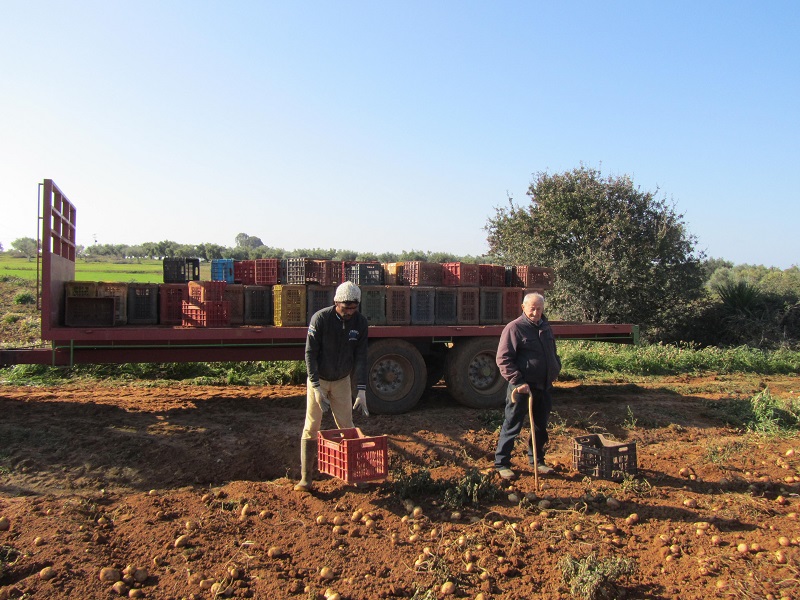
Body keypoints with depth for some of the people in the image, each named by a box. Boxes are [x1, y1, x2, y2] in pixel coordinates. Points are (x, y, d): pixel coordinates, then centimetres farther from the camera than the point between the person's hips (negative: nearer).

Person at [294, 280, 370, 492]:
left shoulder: (360, 322, -11)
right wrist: (317, 388, -22)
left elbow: (360, 357, -9)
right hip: (318, 379, -3)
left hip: (342, 381, 3)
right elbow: (310, 353, -18)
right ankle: (306, 478, 4)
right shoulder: (320, 318, -21)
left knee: (347, 428, 4)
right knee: (311, 428, -3)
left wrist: (361, 390, -16)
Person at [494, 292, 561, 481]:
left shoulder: (546, 328, 13)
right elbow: (503, 359, -16)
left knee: (541, 426, 16)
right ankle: (501, 463, 12)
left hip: (544, 387, 7)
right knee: (512, 426, 1)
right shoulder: (514, 328, -11)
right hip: (522, 388, -7)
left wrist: (556, 369, 12)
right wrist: (518, 381, -21)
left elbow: (553, 353, 29)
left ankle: (537, 460, 32)